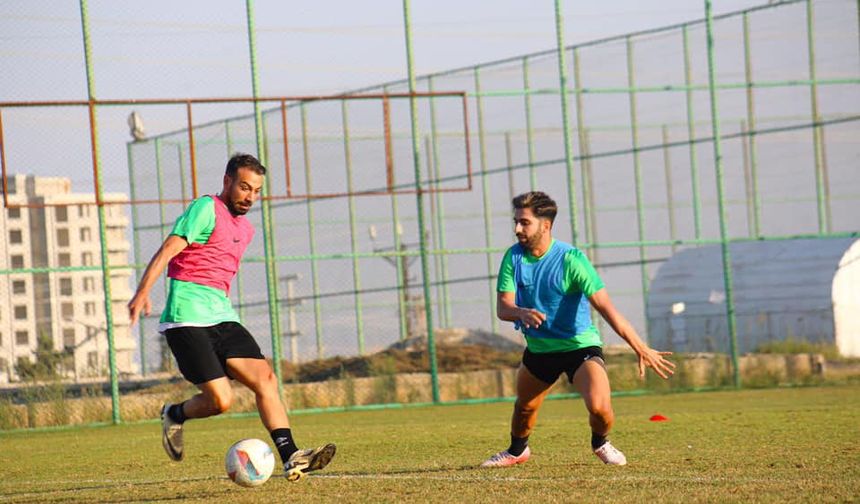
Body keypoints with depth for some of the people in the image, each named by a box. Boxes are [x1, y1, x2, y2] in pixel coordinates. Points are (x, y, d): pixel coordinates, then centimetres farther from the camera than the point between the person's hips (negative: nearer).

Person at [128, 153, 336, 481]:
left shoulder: (245, 229, 21)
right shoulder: (206, 209, -5)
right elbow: (168, 250, -16)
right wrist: (143, 291, -29)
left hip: (222, 316, 8)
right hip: (187, 317, -8)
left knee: (265, 379, -9)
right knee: (221, 400, -14)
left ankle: (291, 458, -13)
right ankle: (174, 416, 16)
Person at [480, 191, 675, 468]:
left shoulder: (570, 258, -22)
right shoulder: (513, 257, -8)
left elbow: (605, 307, -26)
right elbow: (502, 307, -12)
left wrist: (641, 349, -31)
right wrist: (522, 313, -38)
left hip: (579, 345, -5)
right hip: (538, 348, 5)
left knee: (599, 406, -23)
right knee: (524, 407, 18)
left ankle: (600, 443, 12)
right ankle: (517, 451, 50)